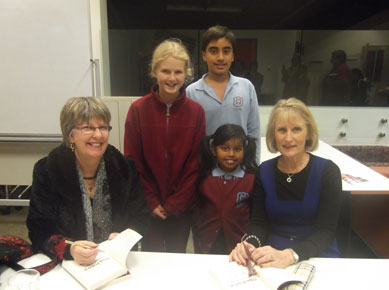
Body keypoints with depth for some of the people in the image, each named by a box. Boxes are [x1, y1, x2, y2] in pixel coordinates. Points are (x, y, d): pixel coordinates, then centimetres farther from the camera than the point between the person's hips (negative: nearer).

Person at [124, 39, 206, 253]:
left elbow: (195, 163, -4)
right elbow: (132, 161, -4)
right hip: (148, 208, 0)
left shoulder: (196, 111, -5)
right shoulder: (138, 109, -7)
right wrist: (151, 202, -7)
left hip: (182, 207, 1)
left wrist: (174, 204, -7)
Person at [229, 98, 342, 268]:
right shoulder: (264, 171, 0)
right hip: (272, 254, 0)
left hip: (318, 255, 0)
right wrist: (250, 244, -23)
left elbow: (325, 232, -14)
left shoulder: (327, 171, -8)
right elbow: (258, 222, 0)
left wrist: (288, 255, -31)